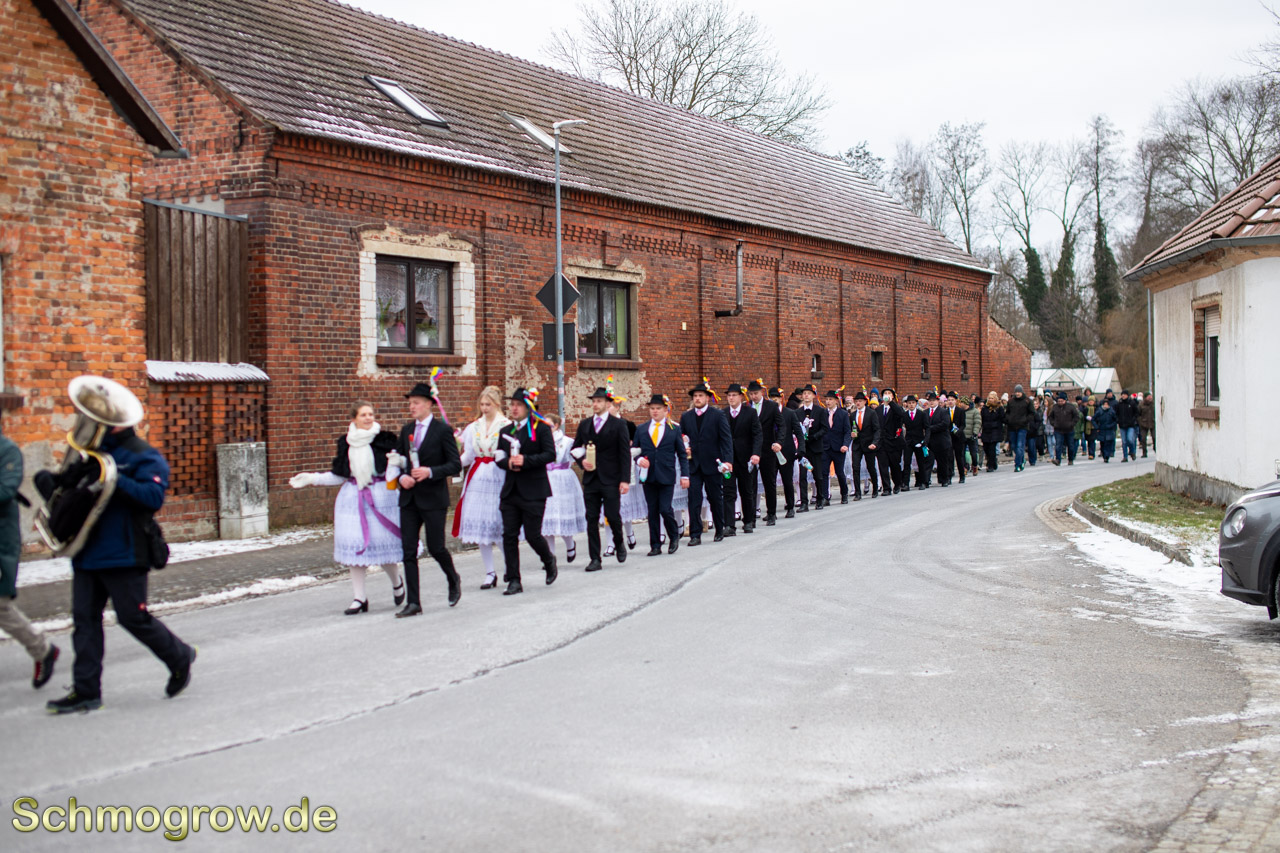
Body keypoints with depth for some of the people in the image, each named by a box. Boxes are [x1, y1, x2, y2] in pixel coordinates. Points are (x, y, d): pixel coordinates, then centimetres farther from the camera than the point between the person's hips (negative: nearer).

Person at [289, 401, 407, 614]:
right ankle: (359, 597, 9)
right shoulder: (346, 443, 8)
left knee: (382, 543, -1)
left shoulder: (385, 440, -3)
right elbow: (339, 475, 15)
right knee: (354, 545, 2)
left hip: (380, 496, -3)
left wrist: (394, 466, -25)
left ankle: (396, 582, 29)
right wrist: (311, 478, 12)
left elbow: (394, 469, -2)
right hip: (353, 497, 3)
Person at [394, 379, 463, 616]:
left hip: (433, 498, -5)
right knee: (408, 551, 1)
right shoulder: (407, 429, 10)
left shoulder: (442, 430, -7)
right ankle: (413, 602, 5)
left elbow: (455, 465, -9)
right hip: (409, 498, 5)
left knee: (435, 547, 0)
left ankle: (453, 580, 30)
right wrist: (402, 477, -2)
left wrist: (430, 472, -21)